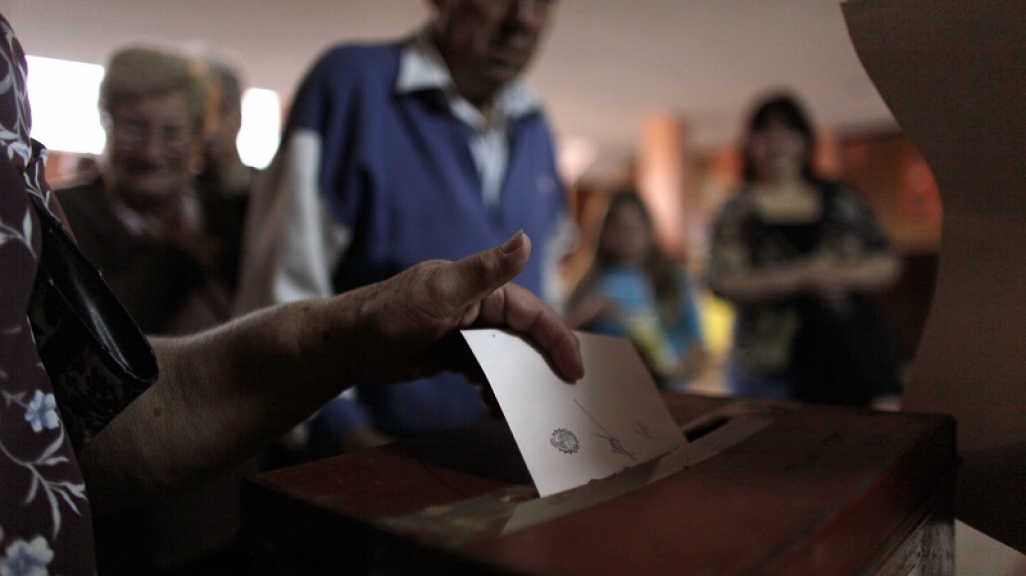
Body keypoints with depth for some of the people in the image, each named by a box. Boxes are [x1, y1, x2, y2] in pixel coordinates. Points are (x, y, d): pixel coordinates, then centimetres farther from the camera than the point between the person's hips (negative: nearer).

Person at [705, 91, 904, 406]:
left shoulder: (840, 199, 11)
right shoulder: (738, 212, 3)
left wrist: (845, 276, -10)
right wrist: (800, 279, -18)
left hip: (855, 355, 3)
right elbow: (724, 283, -9)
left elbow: (889, 264, 10)